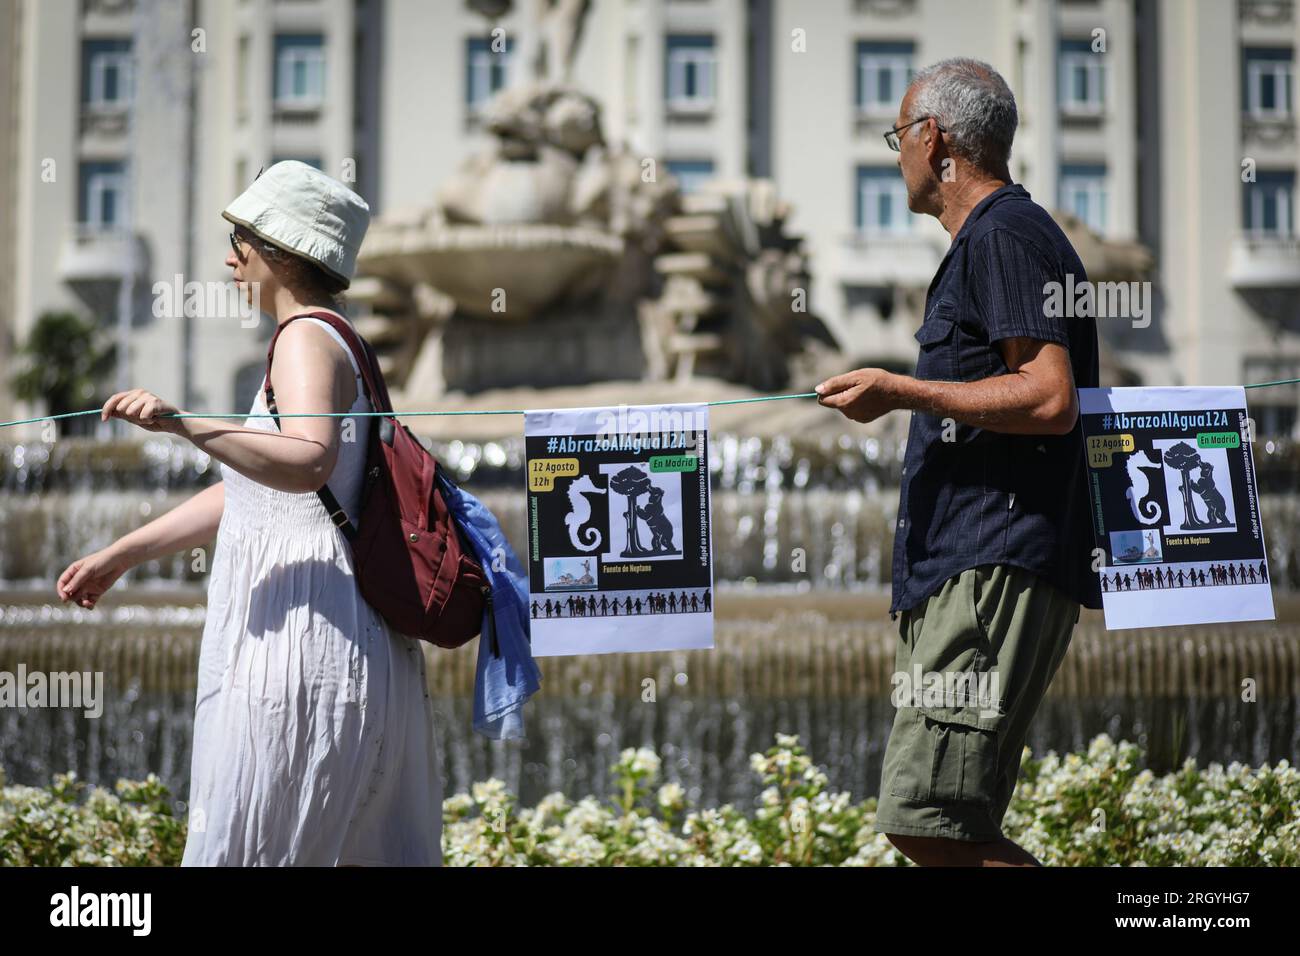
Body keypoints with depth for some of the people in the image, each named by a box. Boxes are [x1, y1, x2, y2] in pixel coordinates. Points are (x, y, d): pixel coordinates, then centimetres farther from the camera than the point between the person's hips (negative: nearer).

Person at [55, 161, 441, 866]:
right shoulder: (330, 343, 21)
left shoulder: (307, 340, -10)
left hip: (300, 639, -10)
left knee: (245, 845, -7)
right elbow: (247, 491, 27)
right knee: (374, 851, 12)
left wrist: (181, 424, -38)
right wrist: (120, 556, 28)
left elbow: (309, 464, -30)